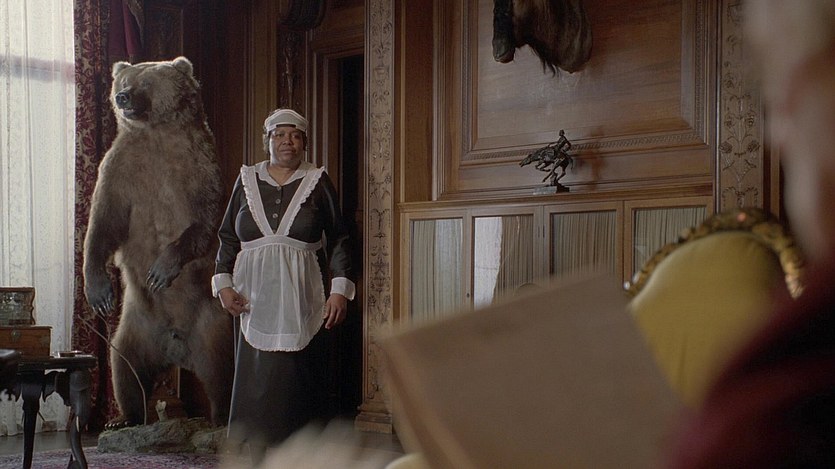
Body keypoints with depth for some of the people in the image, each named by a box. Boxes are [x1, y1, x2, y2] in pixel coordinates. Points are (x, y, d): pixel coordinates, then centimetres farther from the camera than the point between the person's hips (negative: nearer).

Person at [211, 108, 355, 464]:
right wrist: (223, 283, 3)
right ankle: (260, 458, 4)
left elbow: (339, 240, 4)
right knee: (256, 382, 0)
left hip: (302, 303, -2)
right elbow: (228, 237, 14)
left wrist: (340, 289, -6)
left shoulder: (318, 182, 5)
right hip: (254, 300, 2)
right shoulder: (247, 180, 11)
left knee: (300, 381, -4)